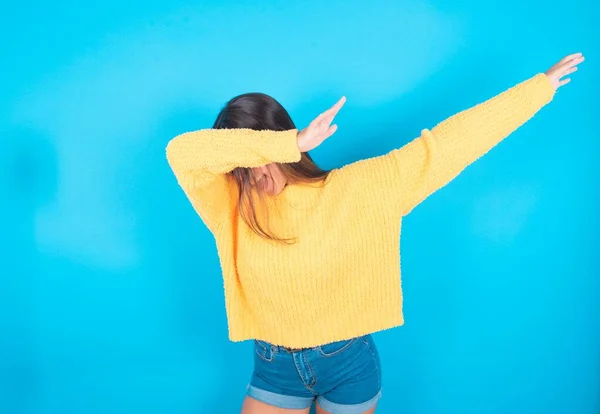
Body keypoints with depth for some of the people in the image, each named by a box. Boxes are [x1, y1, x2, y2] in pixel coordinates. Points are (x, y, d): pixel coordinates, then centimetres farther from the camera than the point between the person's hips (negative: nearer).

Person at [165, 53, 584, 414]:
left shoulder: (357, 187, -13)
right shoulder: (233, 204, -10)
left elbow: (447, 143, -12)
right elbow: (183, 152, -27)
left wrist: (541, 86, -8)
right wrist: (292, 143, -33)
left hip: (348, 364, -1)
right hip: (275, 368, 2)